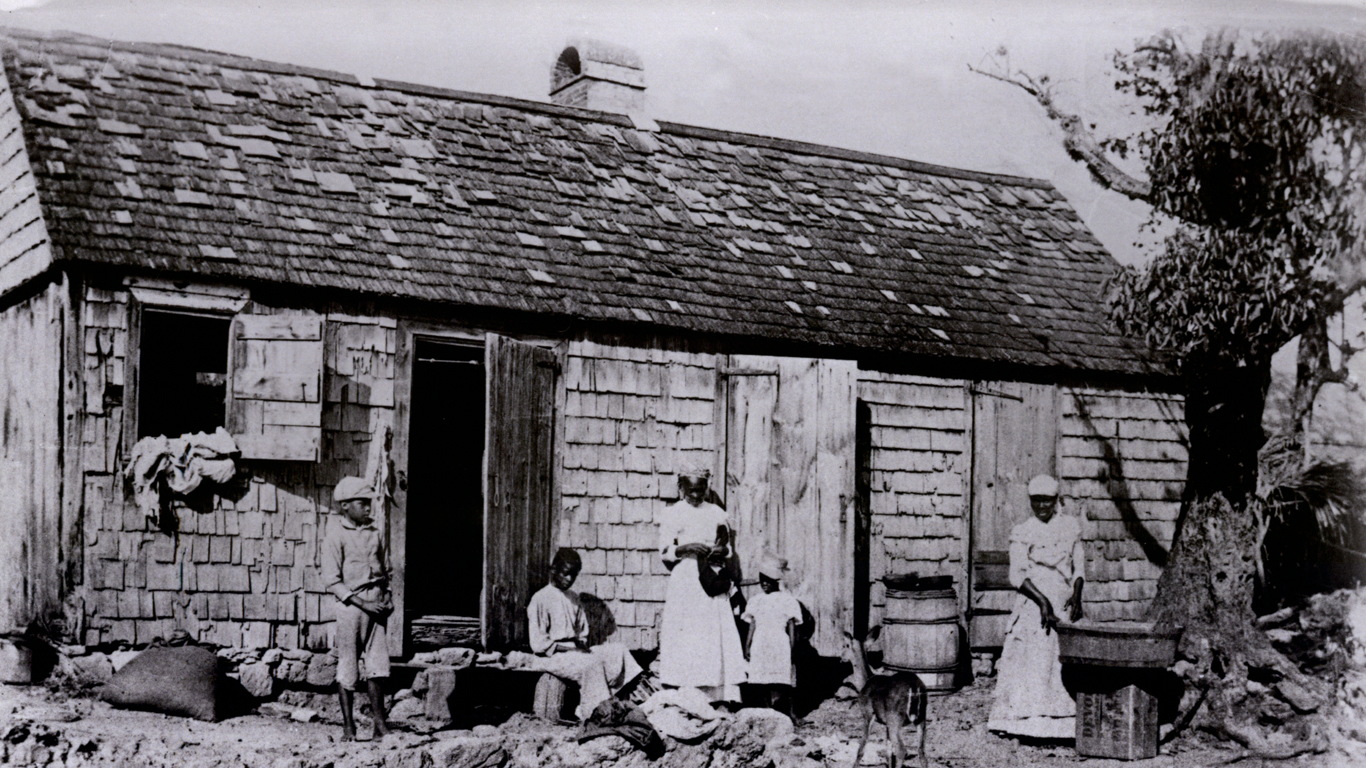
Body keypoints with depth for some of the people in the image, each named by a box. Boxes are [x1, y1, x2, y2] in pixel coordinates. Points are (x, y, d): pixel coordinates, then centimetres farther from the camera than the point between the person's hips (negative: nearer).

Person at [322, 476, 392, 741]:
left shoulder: (375, 533, 12)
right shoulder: (336, 536, -5)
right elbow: (331, 581, -9)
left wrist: (387, 598, 8)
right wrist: (361, 601, -15)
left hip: (375, 605, 5)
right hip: (350, 606, -4)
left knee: (377, 665, 2)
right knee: (348, 667, 1)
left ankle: (379, 724, 9)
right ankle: (348, 727, 9)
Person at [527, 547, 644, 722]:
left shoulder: (573, 598, 15)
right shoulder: (540, 599, -9)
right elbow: (538, 644, -13)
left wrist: (582, 645, -1)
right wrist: (569, 649, -18)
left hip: (574, 651, 8)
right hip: (551, 657, -8)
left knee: (617, 651, -12)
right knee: (591, 663, -33)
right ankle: (590, 714, -29)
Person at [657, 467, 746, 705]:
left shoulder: (716, 513, 14)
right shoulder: (672, 513, 7)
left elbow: (729, 547, 16)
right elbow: (664, 551, 2)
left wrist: (721, 550, -6)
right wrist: (685, 548, -15)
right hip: (684, 580, -2)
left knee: (716, 635, -5)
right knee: (684, 637, -8)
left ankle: (717, 695, -4)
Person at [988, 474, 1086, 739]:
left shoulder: (1071, 526, 9)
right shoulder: (1022, 533, -1)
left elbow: (1079, 564, 10)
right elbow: (1017, 575, -8)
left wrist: (1077, 594, -6)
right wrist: (1042, 601, -18)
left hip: (1065, 603, 3)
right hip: (1034, 605, -3)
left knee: (1064, 663, 0)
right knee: (1033, 661, -6)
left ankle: (1062, 724, 4)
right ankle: (1030, 723, -3)